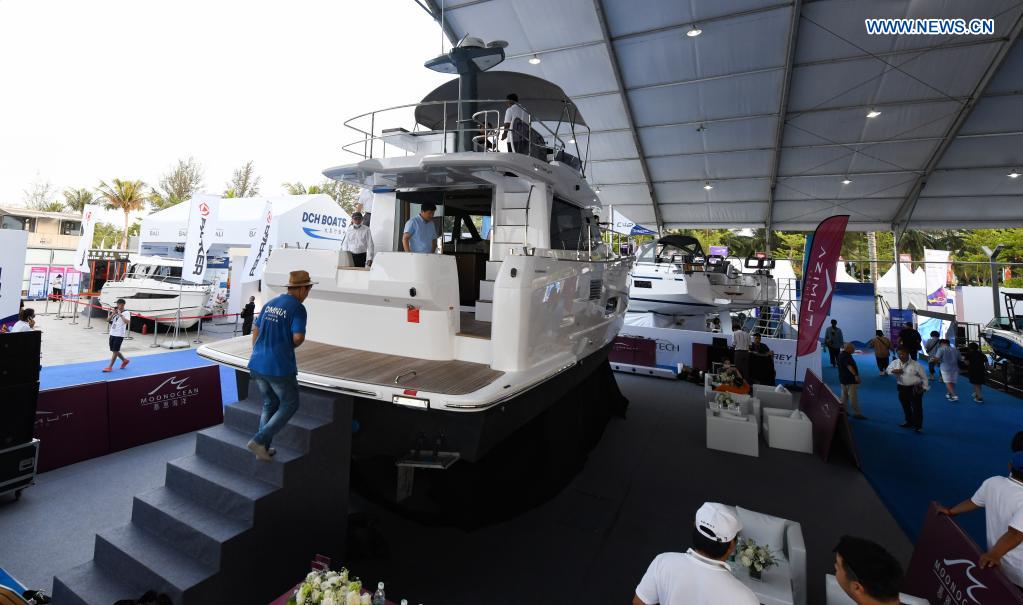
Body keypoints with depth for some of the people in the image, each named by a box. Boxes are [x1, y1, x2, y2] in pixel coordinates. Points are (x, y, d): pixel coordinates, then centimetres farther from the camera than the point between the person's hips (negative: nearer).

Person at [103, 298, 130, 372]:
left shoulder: (126, 313, -7)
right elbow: (108, 320, 5)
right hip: (112, 334, 7)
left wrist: (120, 314, -20)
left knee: (115, 351, -2)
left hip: (119, 335, -7)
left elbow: (127, 322, -23)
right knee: (114, 350, 14)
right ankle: (125, 360, 33)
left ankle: (110, 367, 4)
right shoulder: (114, 312, 12)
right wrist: (113, 313, -7)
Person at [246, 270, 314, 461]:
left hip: (257, 364, 8)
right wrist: (290, 345, 2)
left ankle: (263, 448, 26)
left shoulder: (269, 303, 11)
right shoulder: (297, 308, -12)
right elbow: (298, 337, -21)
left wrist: (257, 356, 22)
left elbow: (255, 331, 15)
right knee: (290, 404, 11)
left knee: (269, 404, 21)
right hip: (280, 367, -8)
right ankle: (258, 440, 4)